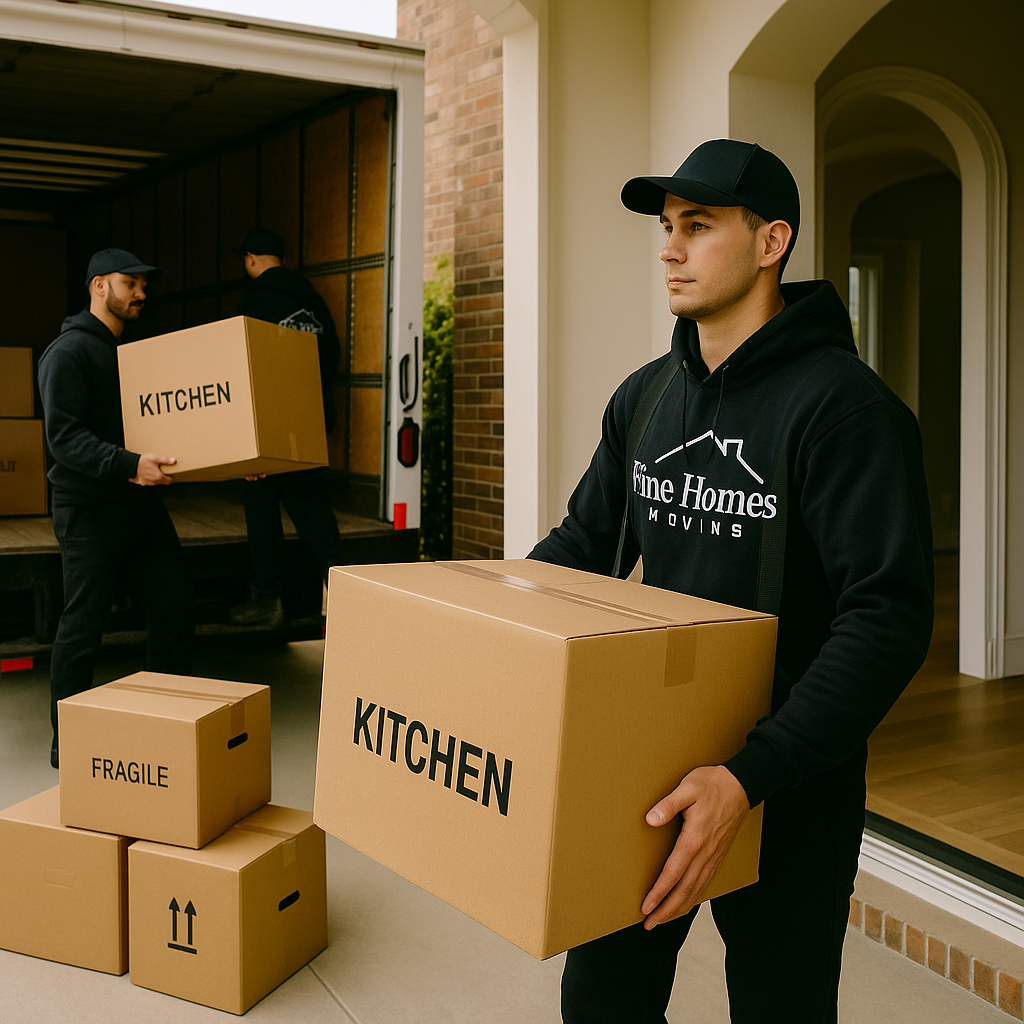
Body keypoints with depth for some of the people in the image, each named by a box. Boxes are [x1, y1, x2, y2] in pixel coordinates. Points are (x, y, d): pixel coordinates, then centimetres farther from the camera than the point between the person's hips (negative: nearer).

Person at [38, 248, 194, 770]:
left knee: (175, 604, 7)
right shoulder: (68, 352, -9)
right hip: (89, 508, -8)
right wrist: (129, 464, -30)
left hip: (141, 503, 8)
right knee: (83, 625, -1)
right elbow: (64, 437, -18)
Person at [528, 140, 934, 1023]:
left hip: (790, 785, -6)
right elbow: (586, 541, 16)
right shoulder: (644, 396, 5)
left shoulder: (841, 403, -18)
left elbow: (889, 617, -24)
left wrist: (752, 776, -32)